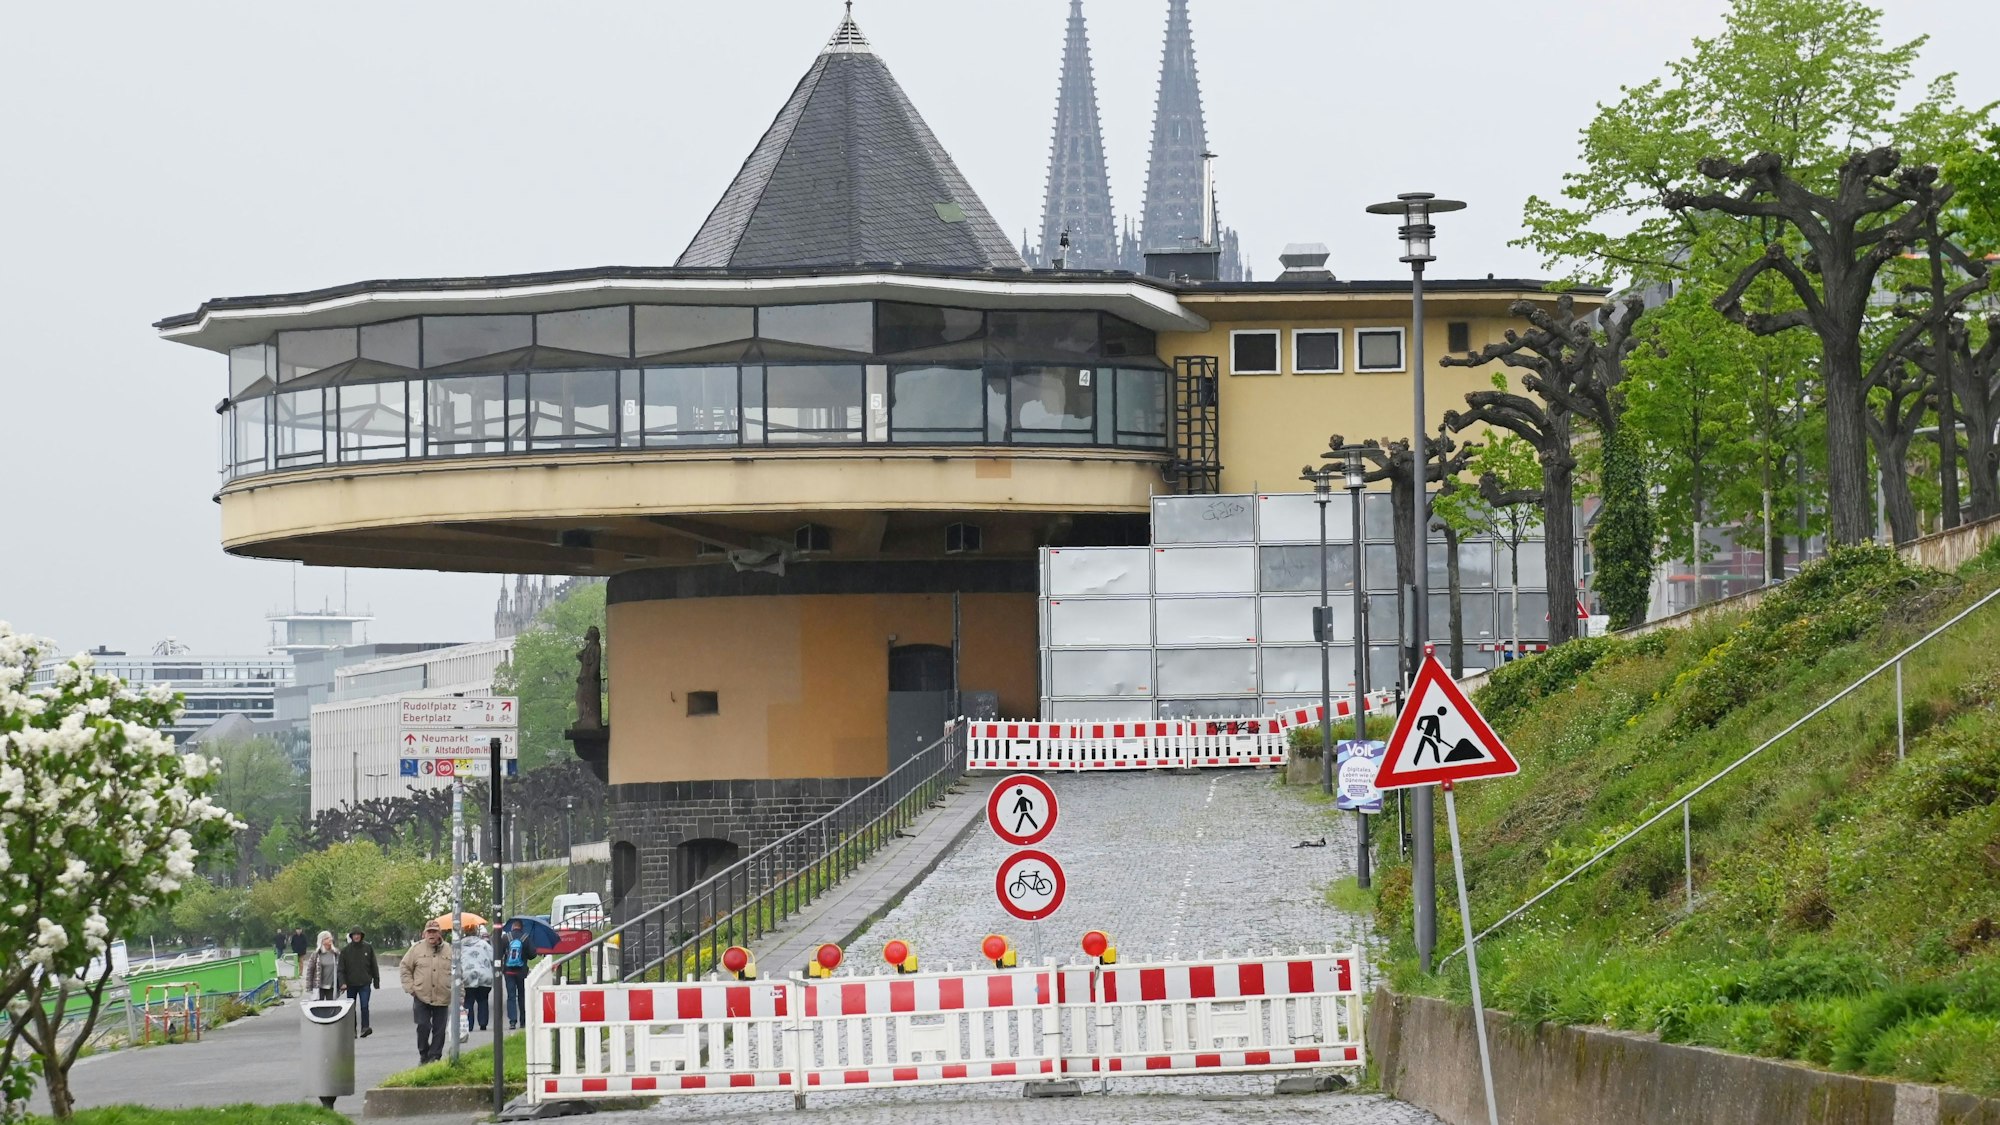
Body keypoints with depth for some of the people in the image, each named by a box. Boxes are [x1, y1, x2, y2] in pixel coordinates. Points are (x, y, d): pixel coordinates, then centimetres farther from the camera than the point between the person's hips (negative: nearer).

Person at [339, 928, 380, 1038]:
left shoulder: (368, 948, 1)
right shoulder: (346, 950, 0)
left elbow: (374, 966, 7)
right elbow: (341, 968, -1)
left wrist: (376, 982, 6)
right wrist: (342, 982, -13)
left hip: (365, 983, -1)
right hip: (351, 984, 1)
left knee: (364, 1006, -13)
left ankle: (365, 1028, -11)